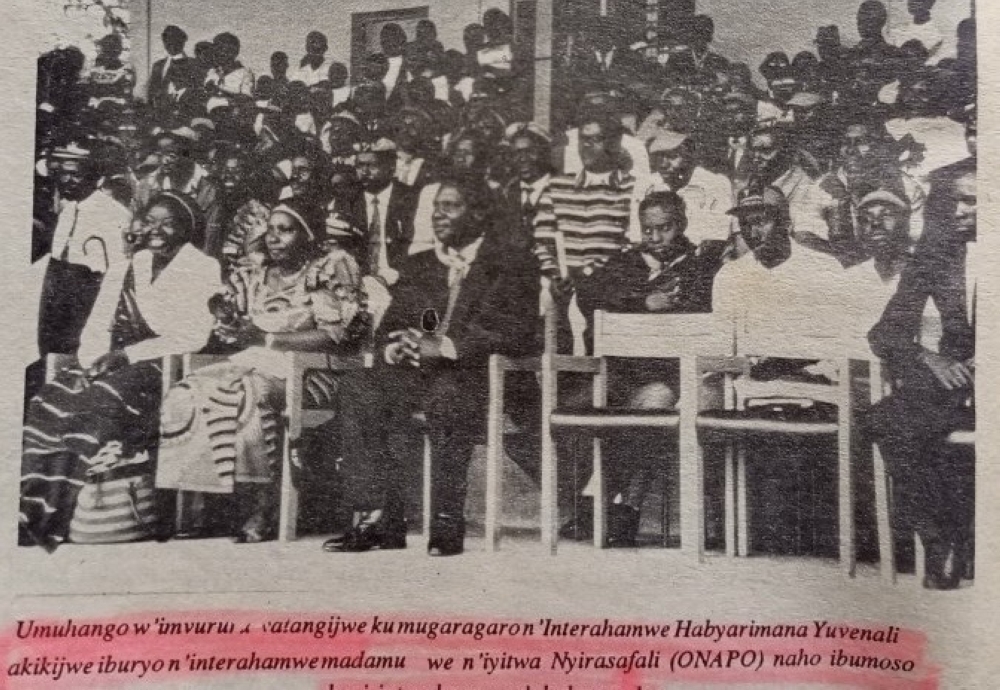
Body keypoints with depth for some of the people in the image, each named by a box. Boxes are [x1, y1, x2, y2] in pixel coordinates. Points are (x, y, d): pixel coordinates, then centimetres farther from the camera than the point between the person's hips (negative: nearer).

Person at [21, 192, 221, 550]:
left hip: (168, 366, -6)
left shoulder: (203, 269, 1)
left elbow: (193, 336, -9)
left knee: (100, 409, -31)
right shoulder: (123, 270, 21)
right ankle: (31, 512, -19)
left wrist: (127, 354, -15)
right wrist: (92, 361, -7)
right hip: (112, 363, 6)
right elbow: (96, 327, 15)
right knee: (47, 404, -18)